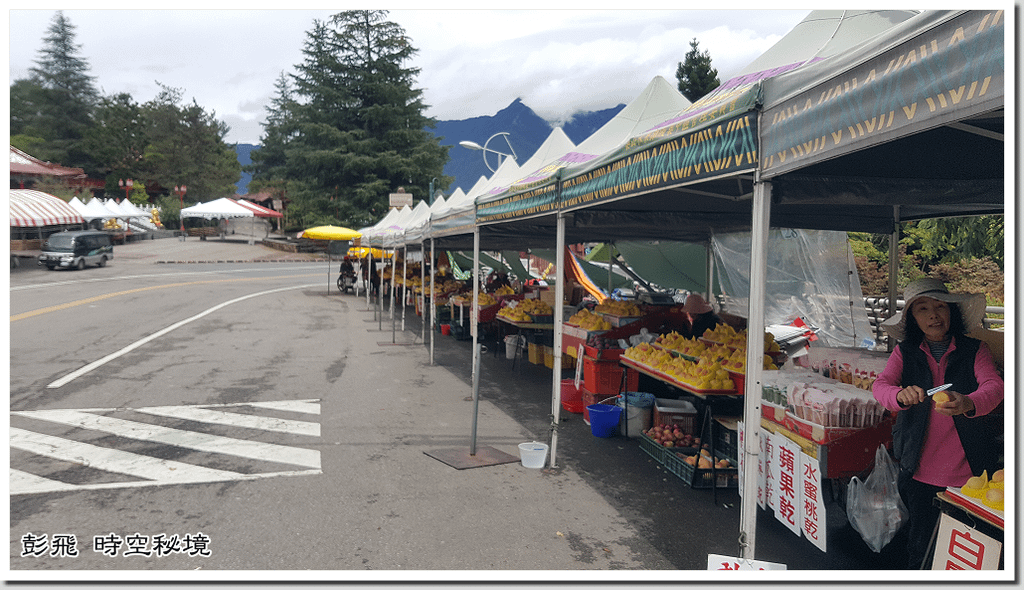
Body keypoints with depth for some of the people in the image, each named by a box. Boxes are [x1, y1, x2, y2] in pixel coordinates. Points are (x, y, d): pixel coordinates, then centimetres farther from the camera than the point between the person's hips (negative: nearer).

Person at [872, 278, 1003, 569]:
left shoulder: (975, 350, 1)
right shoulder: (905, 352, 4)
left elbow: (994, 386, -16)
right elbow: (880, 385, -11)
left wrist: (968, 403, -39)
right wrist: (901, 395, -35)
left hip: (968, 473, 0)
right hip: (920, 472, 1)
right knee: (920, 549, 11)